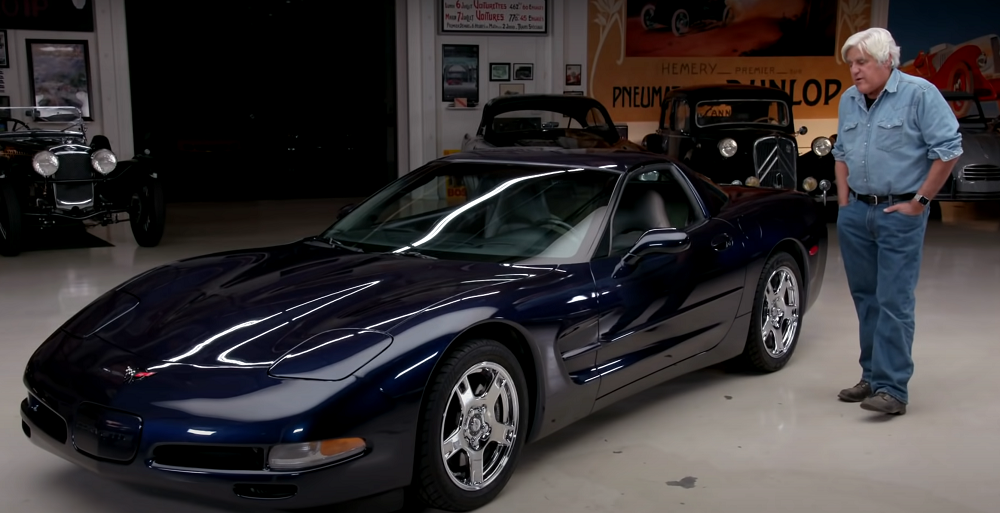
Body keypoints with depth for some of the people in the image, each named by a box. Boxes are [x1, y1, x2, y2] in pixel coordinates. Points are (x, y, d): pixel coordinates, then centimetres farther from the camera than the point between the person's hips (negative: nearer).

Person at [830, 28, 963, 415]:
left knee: (894, 302, -7)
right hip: (855, 213, 7)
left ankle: (892, 388, -4)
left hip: (899, 213, -6)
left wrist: (920, 201, -12)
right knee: (865, 299, 11)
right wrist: (844, 201, 12)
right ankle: (872, 377, 21)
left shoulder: (919, 93, -10)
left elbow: (949, 149, -12)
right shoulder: (848, 100, 10)